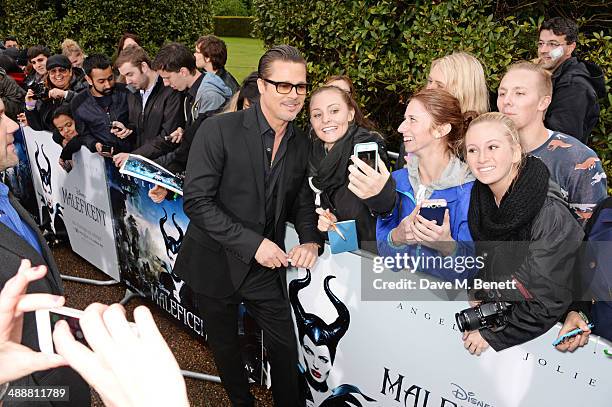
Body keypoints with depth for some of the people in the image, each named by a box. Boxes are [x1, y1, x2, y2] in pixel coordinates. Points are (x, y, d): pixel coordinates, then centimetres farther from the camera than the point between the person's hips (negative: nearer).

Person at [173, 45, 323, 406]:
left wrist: (311, 240, -11)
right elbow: (197, 201, -21)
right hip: (216, 264, -2)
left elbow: (303, 201, 9)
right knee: (226, 346, 19)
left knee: (285, 348, 11)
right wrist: (252, 243, -25)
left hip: (266, 268, 3)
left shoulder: (302, 144, -1)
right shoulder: (219, 130, -18)